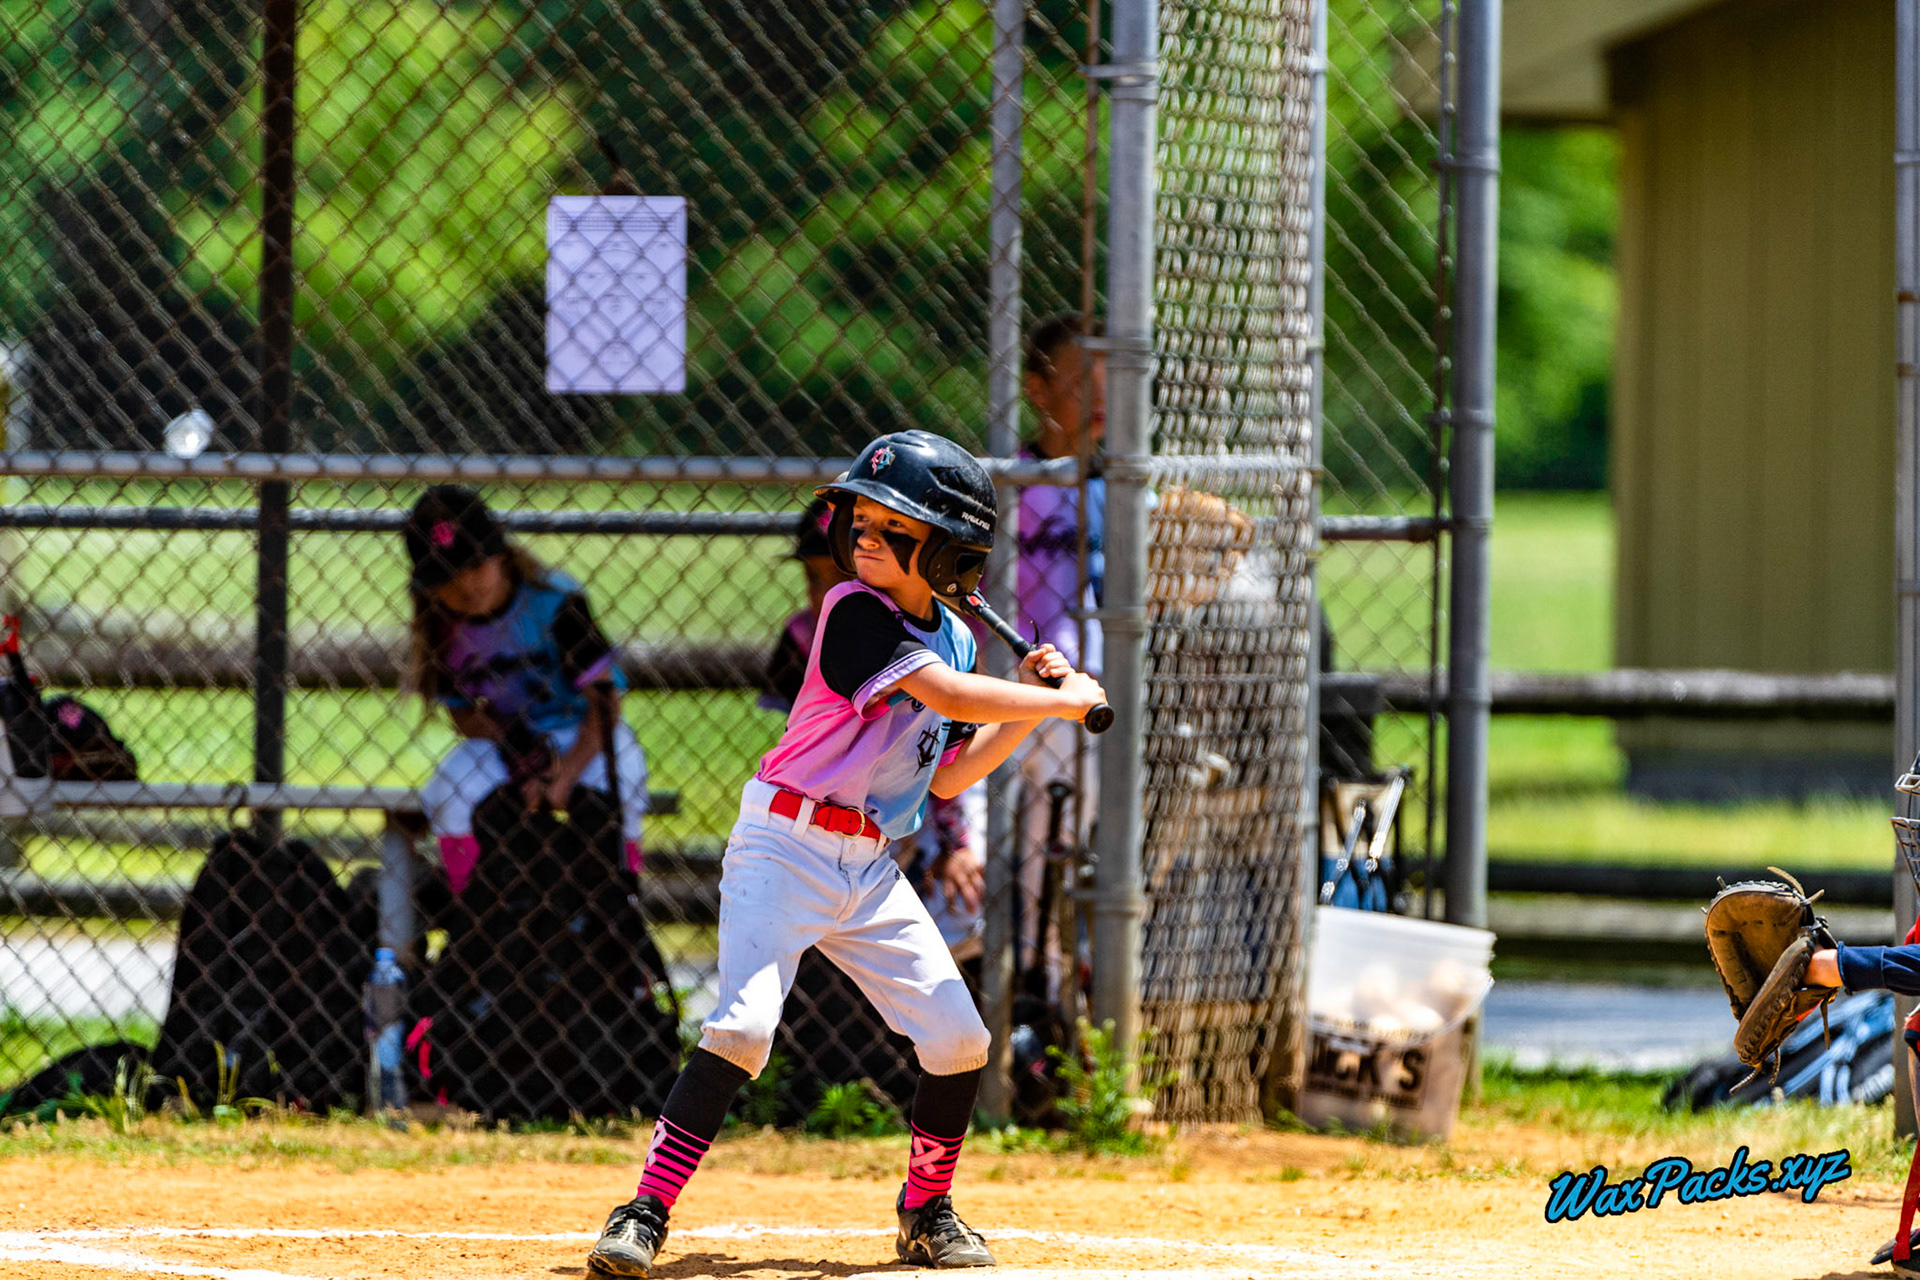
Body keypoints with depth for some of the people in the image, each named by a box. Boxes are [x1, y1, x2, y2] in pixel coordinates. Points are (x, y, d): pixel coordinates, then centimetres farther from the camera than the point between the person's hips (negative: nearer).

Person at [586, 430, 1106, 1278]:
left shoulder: (952, 640, 10)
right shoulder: (856, 613, -14)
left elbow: (946, 777, 17)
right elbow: (946, 696, -25)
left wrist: (1027, 708, 7)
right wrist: (1062, 701, -14)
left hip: (871, 870, 7)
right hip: (786, 848, -7)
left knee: (958, 1039, 2)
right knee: (743, 1024, -22)